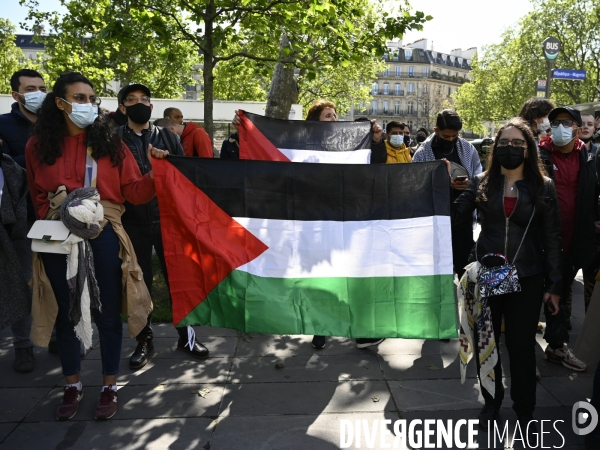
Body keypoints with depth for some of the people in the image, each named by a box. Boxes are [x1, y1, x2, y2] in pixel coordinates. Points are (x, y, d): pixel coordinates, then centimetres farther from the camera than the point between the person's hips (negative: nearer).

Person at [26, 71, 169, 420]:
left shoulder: (110, 143, 0)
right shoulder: (39, 146, 3)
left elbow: (134, 192, -3)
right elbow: (38, 196, 13)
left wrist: (154, 171, -20)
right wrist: (55, 217, -5)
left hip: (103, 237, -1)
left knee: (108, 313, 6)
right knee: (65, 313, 13)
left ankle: (110, 387, 23)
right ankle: (72, 386, 32)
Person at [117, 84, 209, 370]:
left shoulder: (167, 137, 8)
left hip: (168, 219, 1)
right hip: (133, 223, -1)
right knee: (139, 283, 8)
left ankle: (185, 336, 22)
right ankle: (144, 341, 23)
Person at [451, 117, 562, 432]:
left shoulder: (543, 187, -1)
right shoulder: (481, 183, 2)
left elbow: (552, 237, 0)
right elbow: (455, 216, -7)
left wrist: (554, 283, -2)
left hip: (527, 279, -1)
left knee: (521, 345, 8)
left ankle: (524, 410, 29)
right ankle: (491, 401, 34)